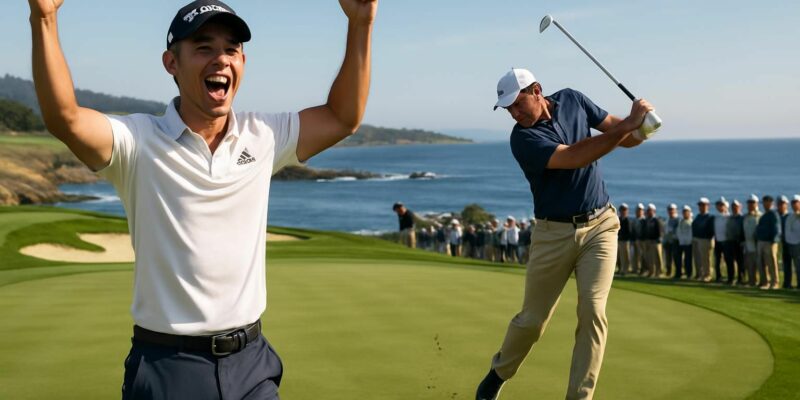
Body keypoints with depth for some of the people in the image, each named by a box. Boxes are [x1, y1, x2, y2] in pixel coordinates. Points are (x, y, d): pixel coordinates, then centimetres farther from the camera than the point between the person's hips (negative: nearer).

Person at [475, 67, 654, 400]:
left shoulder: (572, 99, 0)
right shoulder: (523, 139, -17)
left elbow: (613, 127, 8)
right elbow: (576, 157, -28)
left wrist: (637, 129, -16)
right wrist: (628, 125, -29)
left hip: (600, 225, 3)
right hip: (554, 233, -2)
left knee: (592, 310, -12)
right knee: (532, 319, 7)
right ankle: (500, 372, 36)